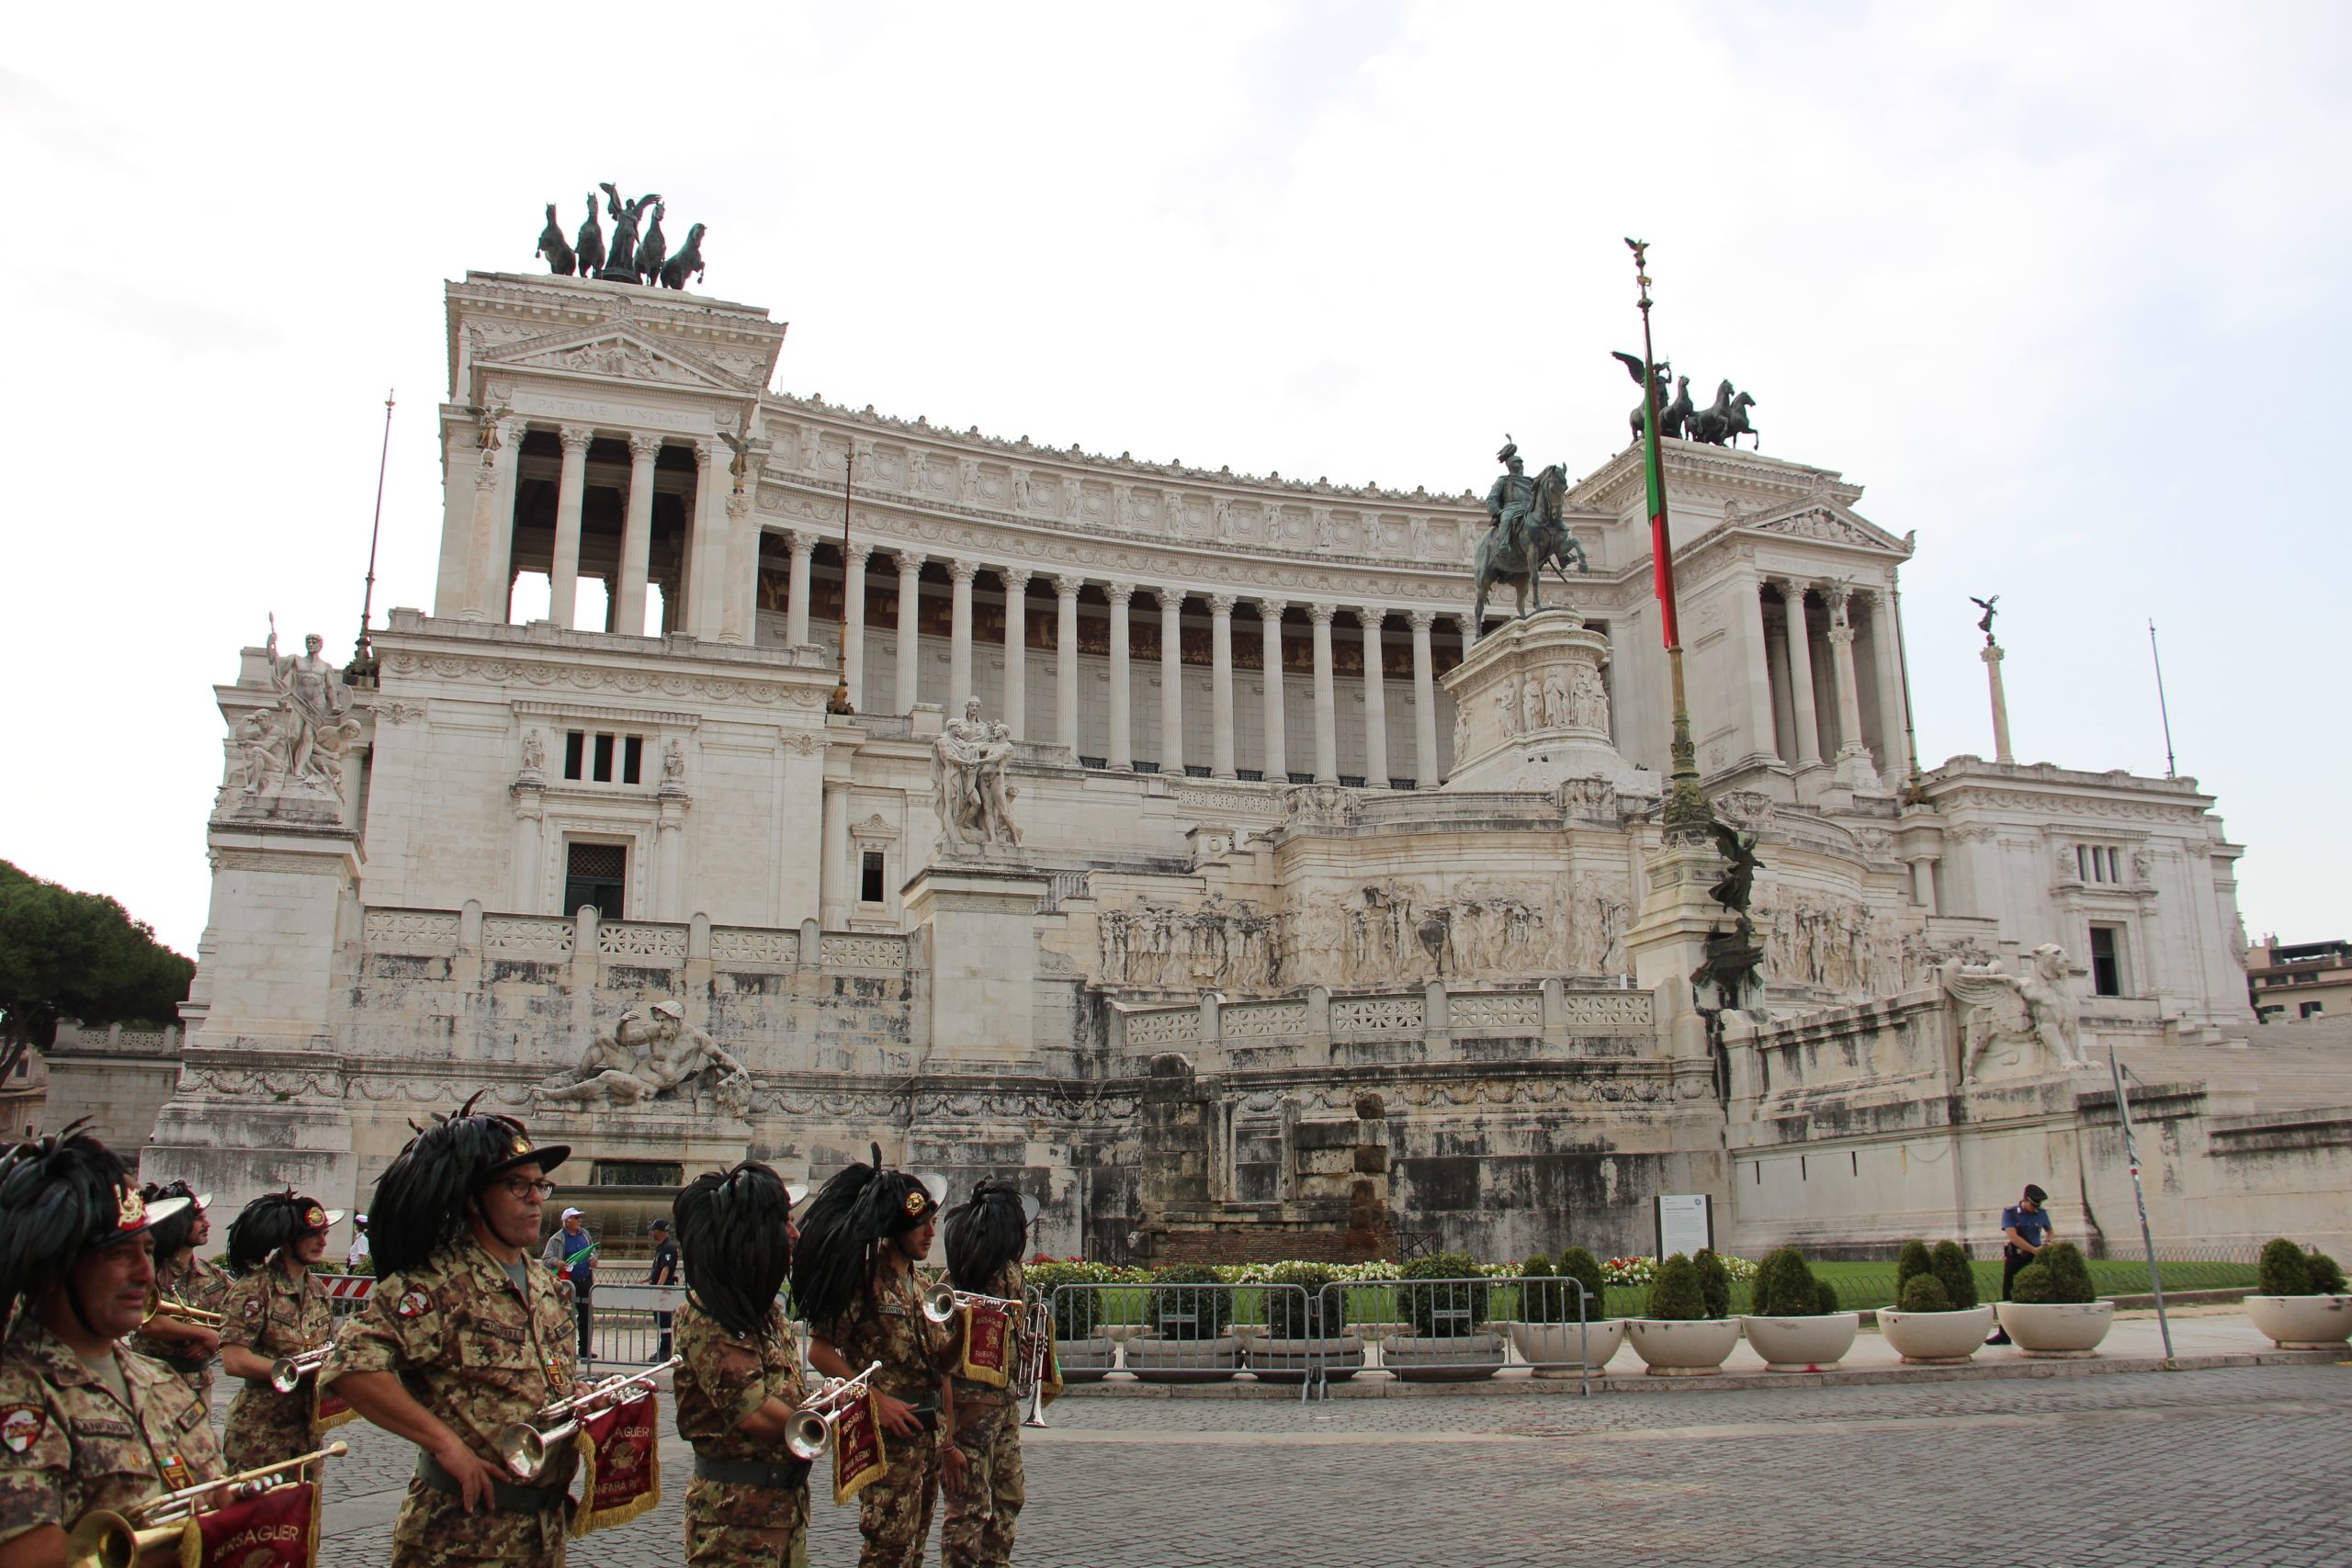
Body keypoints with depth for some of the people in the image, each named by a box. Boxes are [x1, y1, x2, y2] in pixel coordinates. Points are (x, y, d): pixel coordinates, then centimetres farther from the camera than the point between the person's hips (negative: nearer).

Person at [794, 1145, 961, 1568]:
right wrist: (876, 1399, -21)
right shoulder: (864, 1279, -11)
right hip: (887, 1437, -8)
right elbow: (820, 1351, -17)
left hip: (928, 1434, 8)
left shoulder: (923, 1288, 13)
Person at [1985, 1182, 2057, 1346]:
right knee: (2009, 1295, 3)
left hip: (2034, 1259, 2)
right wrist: (2035, 1250, -24)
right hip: (2014, 1258, -1)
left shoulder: (2042, 1213, 4)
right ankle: (2004, 1334, 9)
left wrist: (2047, 1243, 4)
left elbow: (2050, 1230, 25)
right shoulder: (2010, 1212, -7)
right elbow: (2013, 1237, -18)